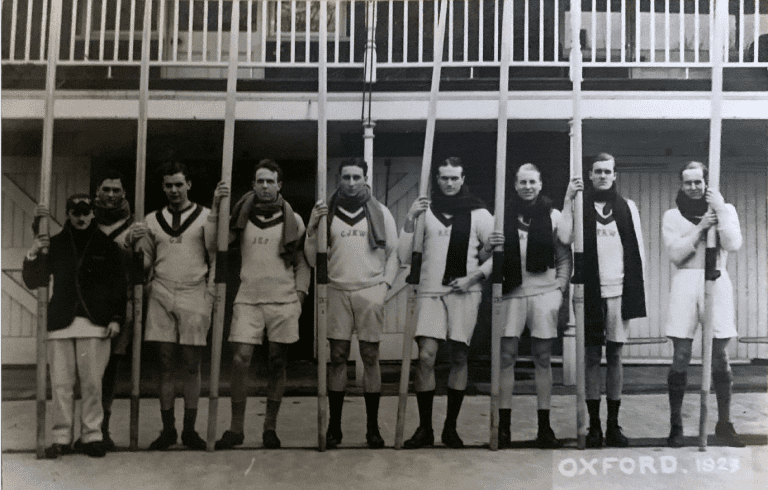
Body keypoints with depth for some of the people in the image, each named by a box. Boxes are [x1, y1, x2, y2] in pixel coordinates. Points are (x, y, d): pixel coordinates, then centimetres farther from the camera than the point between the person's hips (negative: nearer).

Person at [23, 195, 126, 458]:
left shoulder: (106, 244, 8)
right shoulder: (55, 244, 12)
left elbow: (119, 284, 7)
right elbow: (34, 282, 13)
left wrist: (116, 318, -1)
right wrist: (33, 255, -4)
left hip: (95, 323, -2)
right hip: (61, 322, 2)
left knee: (92, 383, -3)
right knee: (61, 383, 1)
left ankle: (91, 436, 7)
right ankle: (62, 438, 9)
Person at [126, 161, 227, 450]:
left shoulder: (205, 215, 6)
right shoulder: (152, 220, 14)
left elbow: (215, 252, -7)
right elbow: (145, 263, 13)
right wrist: (134, 244, -5)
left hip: (194, 296, -2)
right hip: (161, 296, 2)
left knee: (191, 366, 1)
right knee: (165, 365, 3)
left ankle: (189, 429, 9)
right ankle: (167, 429, 11)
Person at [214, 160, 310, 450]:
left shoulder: (293, 220, 7)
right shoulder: (242, 218, 8)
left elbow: (303, 261, 8)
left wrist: (300, 293, -2)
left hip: (283, 301, 0)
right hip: (248, 299, 0)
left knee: (277, 363, 5)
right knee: (240, 360, -7)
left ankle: (270, 427, 17)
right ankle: (236, 428, 6)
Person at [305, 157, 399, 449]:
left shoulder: (380, 212, 8)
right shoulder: (327, 213, 9)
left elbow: (394, 252, 9)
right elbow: (314, 260, 7)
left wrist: (384, 285, -1)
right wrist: (312, 230, -6)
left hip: (370, 292, -1)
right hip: (337, 291, 1)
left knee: (370, 357, 0)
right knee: (337, 357, 0)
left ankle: (373, 427, 7)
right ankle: (334, 427, 8)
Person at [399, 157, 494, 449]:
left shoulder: (478, 213, 6)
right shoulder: (425, 210, 7)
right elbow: (404, 255, 0)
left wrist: (475, 276, -6)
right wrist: (410, 219, -10)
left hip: (465, 292, 0)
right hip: (431, 290, 0)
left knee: (459, 357, 3)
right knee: (426, 356, -9)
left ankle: (450, 427, 15)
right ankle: (424, 428, 2)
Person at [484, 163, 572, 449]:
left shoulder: (553, 216, 8)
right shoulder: (504, 215, 8)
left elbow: (565, 256, 9)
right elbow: (485, 259, 8)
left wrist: (561, 286, -2)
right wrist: (489, 247, -13)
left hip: (545, 292, 0)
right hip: (512, 293, 0)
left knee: (542, 358, 4)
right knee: (506, 357, -2)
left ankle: (544, 426, 10)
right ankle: (503, 426, 3)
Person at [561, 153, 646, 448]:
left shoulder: (627, 207, 11)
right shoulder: (581, 205, 7)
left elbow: (638, 250, 9)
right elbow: (565, 238, -9)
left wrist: (636, 291, 3)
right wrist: (568, 201, -13)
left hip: (618, 290, 1)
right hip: (590, 290, -1)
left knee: (615, 356, 5)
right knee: (592, 357, 1)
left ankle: (613, 425, 12)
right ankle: (594, 425, 8)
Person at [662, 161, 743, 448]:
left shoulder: (725, 209, 10)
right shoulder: (672, 216, 8)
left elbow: (733, 244, -6)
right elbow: (675, 253, -4)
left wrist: (720, 211, -9)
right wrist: (701, 227, -8)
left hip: (716, 282, 1)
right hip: (685, 283, -1)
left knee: (720, 358, 3)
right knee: (680, 359, -1)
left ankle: (724, 424, 18)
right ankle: (675, 425, 9)